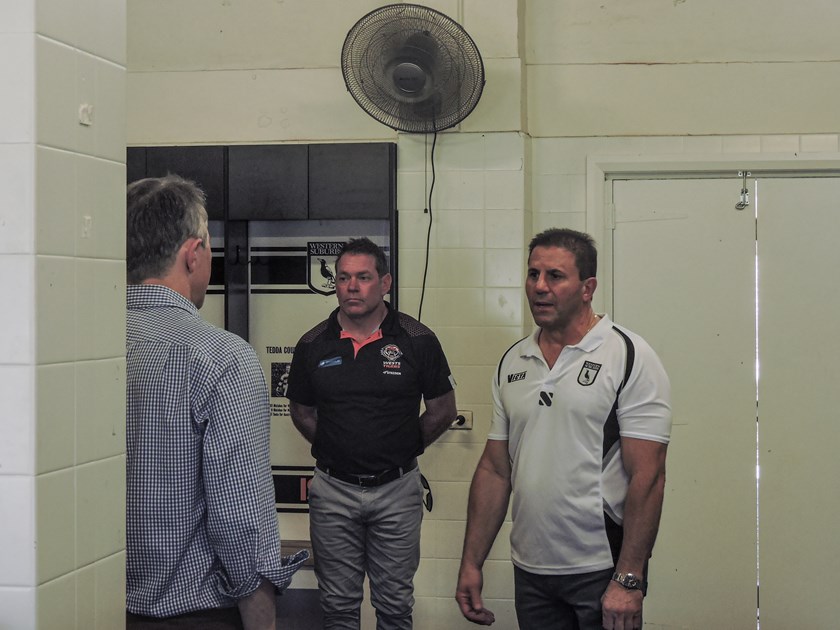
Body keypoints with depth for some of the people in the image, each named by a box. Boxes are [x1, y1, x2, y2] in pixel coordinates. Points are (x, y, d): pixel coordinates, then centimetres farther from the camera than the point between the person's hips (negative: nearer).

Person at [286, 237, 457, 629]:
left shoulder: (417, 340, -5)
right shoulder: (312, 345, 0)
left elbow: (443, 411, 4)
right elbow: (302, 413, 13)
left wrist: (402, 449, 6)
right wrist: (335, 450, 7)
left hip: (397, 489, -1)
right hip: (333, 489, 1)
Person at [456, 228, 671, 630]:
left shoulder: (629, 357, -8)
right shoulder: (512, 363, 9)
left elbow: (647, 476, -13)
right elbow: (494, 470, 12)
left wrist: (629, 580, -18)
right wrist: (471, 563, 6)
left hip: (602, 572, -5)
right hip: (529, 571, 5)